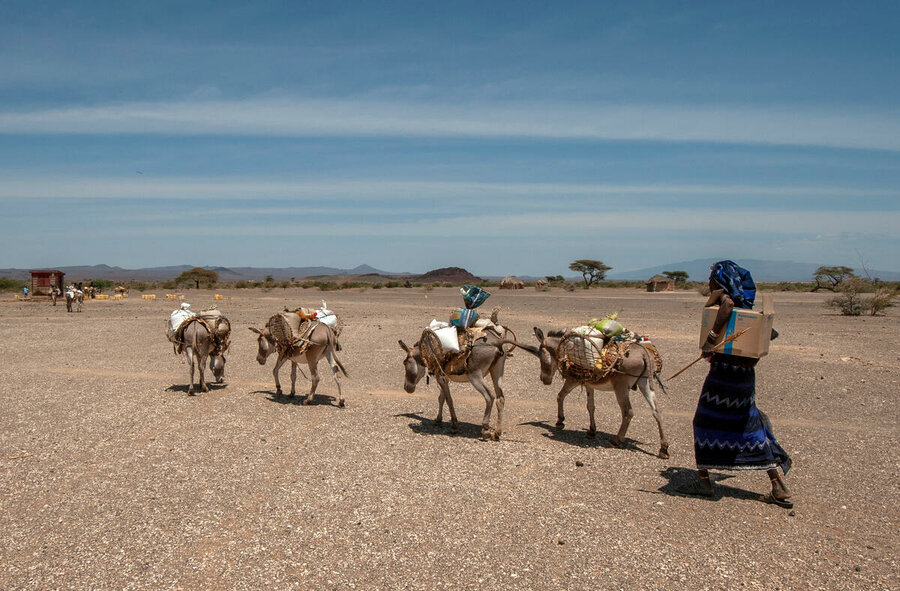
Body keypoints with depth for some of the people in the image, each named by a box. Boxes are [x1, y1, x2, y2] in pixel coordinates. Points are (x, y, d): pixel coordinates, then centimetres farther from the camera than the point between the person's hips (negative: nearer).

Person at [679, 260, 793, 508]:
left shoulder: (723, 295, -7)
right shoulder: (746, 305, 15)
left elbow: (728, 305, -32)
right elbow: (769, 334, 22)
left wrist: (712, 336, -32)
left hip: (723, 368, -7)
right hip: (746, 373, 7)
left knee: (705, 423, 5)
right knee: (749, 426, 12)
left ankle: (704, 480, 9)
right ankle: (779, 487, 12)